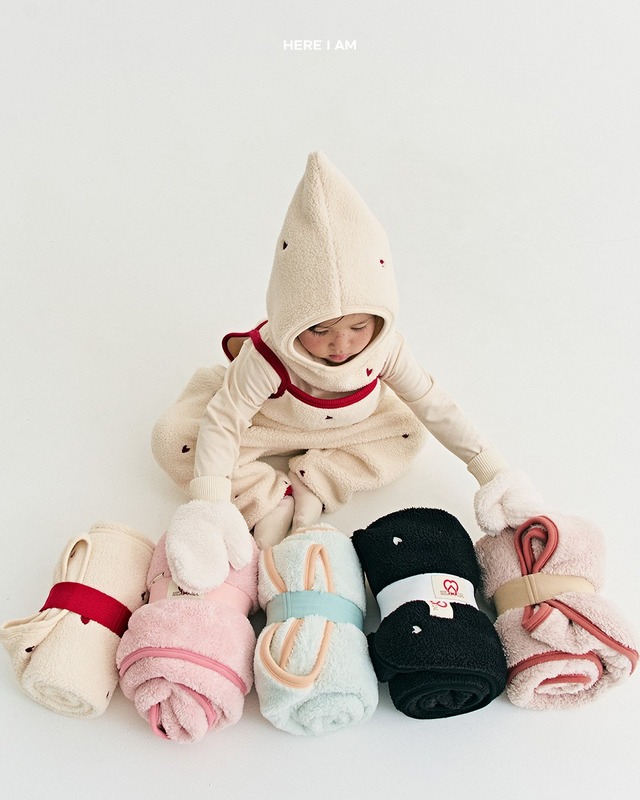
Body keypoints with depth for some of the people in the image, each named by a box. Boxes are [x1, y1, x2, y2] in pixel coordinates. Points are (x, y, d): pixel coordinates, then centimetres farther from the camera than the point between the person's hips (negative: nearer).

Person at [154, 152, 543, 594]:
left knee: (409, 432, -13)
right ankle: (274, 496, -20)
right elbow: (221, 421, -34)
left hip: (345, 426, 4)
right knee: (173, 439, -21)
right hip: (267, 421, -3)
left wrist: (492, 470, -17)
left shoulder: (385, 347, -28)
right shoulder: (269, 358, -37)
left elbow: (436, 406, -18)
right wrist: (209, 507, -44)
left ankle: (310, 483, -16)